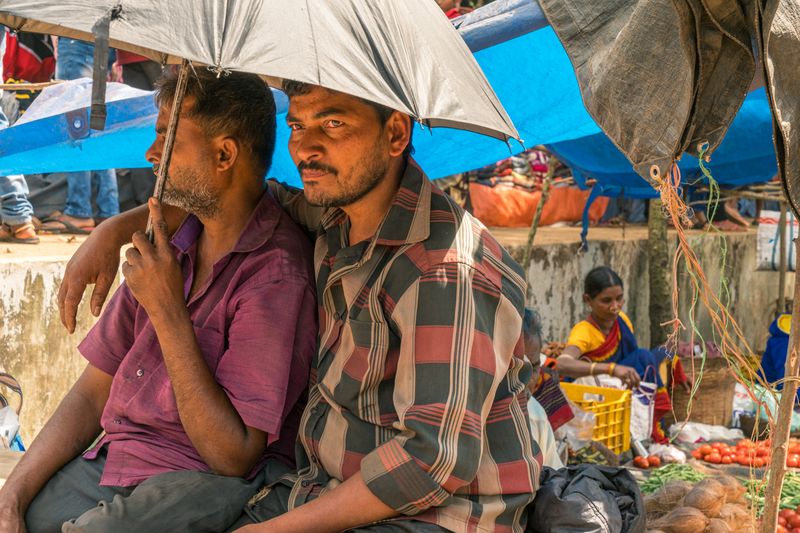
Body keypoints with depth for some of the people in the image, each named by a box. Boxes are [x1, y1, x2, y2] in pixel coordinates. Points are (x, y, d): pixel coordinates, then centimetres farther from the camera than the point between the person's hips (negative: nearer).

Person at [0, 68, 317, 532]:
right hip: (109, 464, 7)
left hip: (205, 484, -7)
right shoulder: (167, 244, 9)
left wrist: (167, 311, -21)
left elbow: (234, 456, -19)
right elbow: (93, 393, 11)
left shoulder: (277, 273, -16)